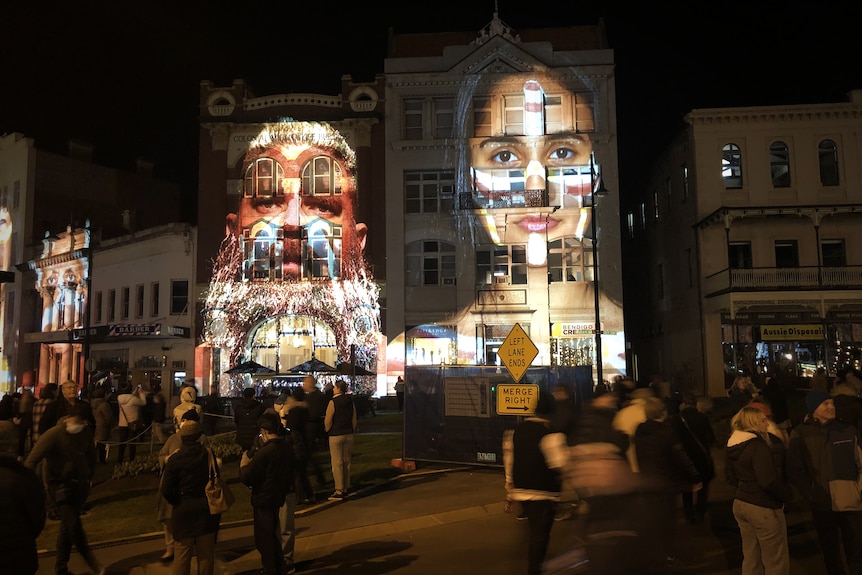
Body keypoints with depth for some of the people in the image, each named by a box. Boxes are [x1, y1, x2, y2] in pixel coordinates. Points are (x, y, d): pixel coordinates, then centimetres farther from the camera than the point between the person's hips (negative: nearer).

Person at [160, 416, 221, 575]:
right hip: (206, 509, 2)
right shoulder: (209, 455, -10)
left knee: (182, 553, 11)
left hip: (184, 510, -2)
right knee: (206, 553, 15)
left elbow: (166, 490, -12)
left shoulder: (174, 460, -14)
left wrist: (176, 501, 5)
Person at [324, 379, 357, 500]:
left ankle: (339, 491, -1)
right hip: (348, 434, 6)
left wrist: (327, 431, 6)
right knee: (346, 462, 13)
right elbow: (354, 419, 10)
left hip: (336, 435, -6)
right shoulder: (350, 401, 5)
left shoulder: (333, 402, -13)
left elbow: (328, 421, -12)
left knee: (337, 463, -2)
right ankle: (345, 489, 20)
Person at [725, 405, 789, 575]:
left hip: (740, 503, 9)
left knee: (750, 557, 19)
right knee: (776, 561, 5)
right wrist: (784, 495, -9)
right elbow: (768, 481, -25)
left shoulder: (734, 445, 6)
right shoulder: (758, 445, -21)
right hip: (763, 507, -8)